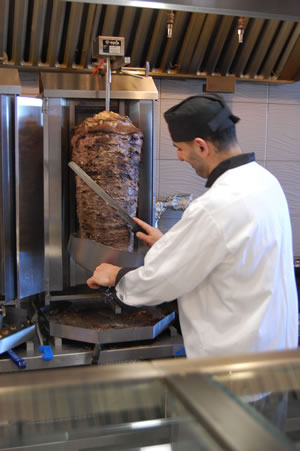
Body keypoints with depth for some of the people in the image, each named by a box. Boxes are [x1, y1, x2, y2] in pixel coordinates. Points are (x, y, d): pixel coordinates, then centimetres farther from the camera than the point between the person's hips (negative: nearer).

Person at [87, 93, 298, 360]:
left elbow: (157, 283, -19)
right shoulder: (264, 179, 0)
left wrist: (117, 277, 0)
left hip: (234, 354, -8)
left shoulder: (216, 207, -29)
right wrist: (169, 245, 14)